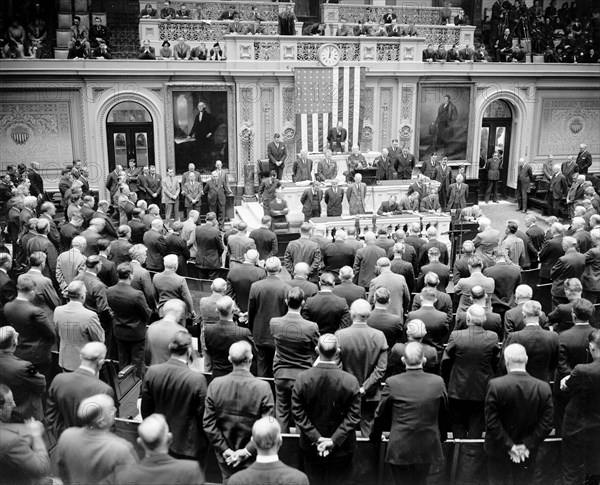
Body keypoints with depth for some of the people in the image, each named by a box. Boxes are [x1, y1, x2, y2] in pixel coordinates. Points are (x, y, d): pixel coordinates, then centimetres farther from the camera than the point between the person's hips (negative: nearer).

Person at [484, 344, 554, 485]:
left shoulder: (495, 385, -19)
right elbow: (546, 424, -10)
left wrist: (508, 445, -11)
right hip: (528, 456, 2)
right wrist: (527, 445, -8)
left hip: (499, 453, -2)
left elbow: (491, 422, -19)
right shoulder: (544, 388, -11)